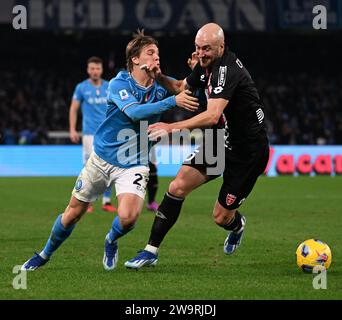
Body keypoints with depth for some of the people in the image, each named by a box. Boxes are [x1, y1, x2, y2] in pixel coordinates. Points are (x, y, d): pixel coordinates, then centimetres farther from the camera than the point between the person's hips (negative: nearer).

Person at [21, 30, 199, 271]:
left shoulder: (162, 86, -3)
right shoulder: (118, 84, -14)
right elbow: (134, 112, -30)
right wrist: (172, 101, -39)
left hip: (134, 165, 1)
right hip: (102, 158, -1)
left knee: (128, 217, -22)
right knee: (73, 213, 9)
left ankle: (111, 241, 14)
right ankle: (45, 255, 35)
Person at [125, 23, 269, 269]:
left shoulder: (228, 70, -27)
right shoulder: (207, 64, 1)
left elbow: (212, 116, -38)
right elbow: (182, 87, 19)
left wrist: (172, 127, -45)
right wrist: (161, 78, -3)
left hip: (248, 151, -8)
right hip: (220, 142, 8)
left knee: (221, 217, 0)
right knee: (177, 187, -6)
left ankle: (238, 225, 38)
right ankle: (151, 251, 0)